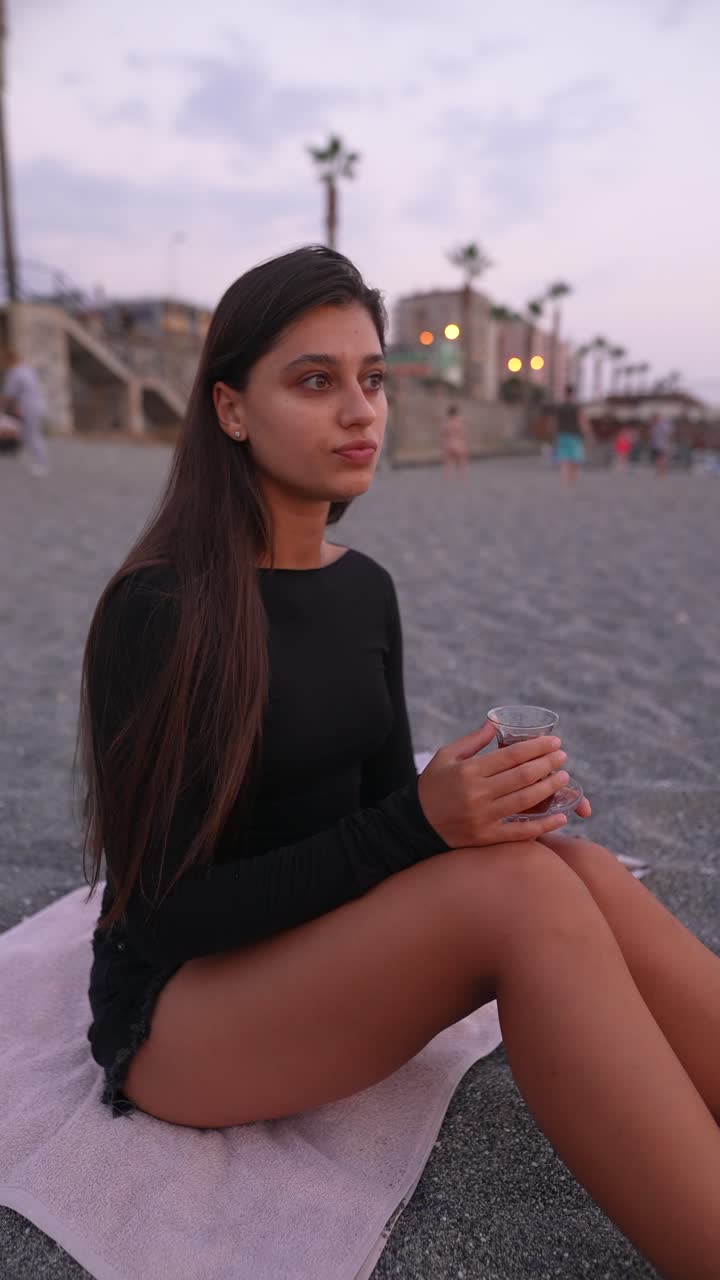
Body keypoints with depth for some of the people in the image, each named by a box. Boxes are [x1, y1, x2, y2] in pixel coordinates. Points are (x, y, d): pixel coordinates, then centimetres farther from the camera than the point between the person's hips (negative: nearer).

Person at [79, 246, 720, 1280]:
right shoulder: (155, 610, -19)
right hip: (178, 1009, -5)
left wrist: (482, 805, -17)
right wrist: (417, 825, -29)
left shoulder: (365, 588, 1)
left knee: (581, 873, -23)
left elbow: (384, 800, 6)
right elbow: (164, 910, -18)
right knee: (525, 893, -31)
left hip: (325, 948, 6)